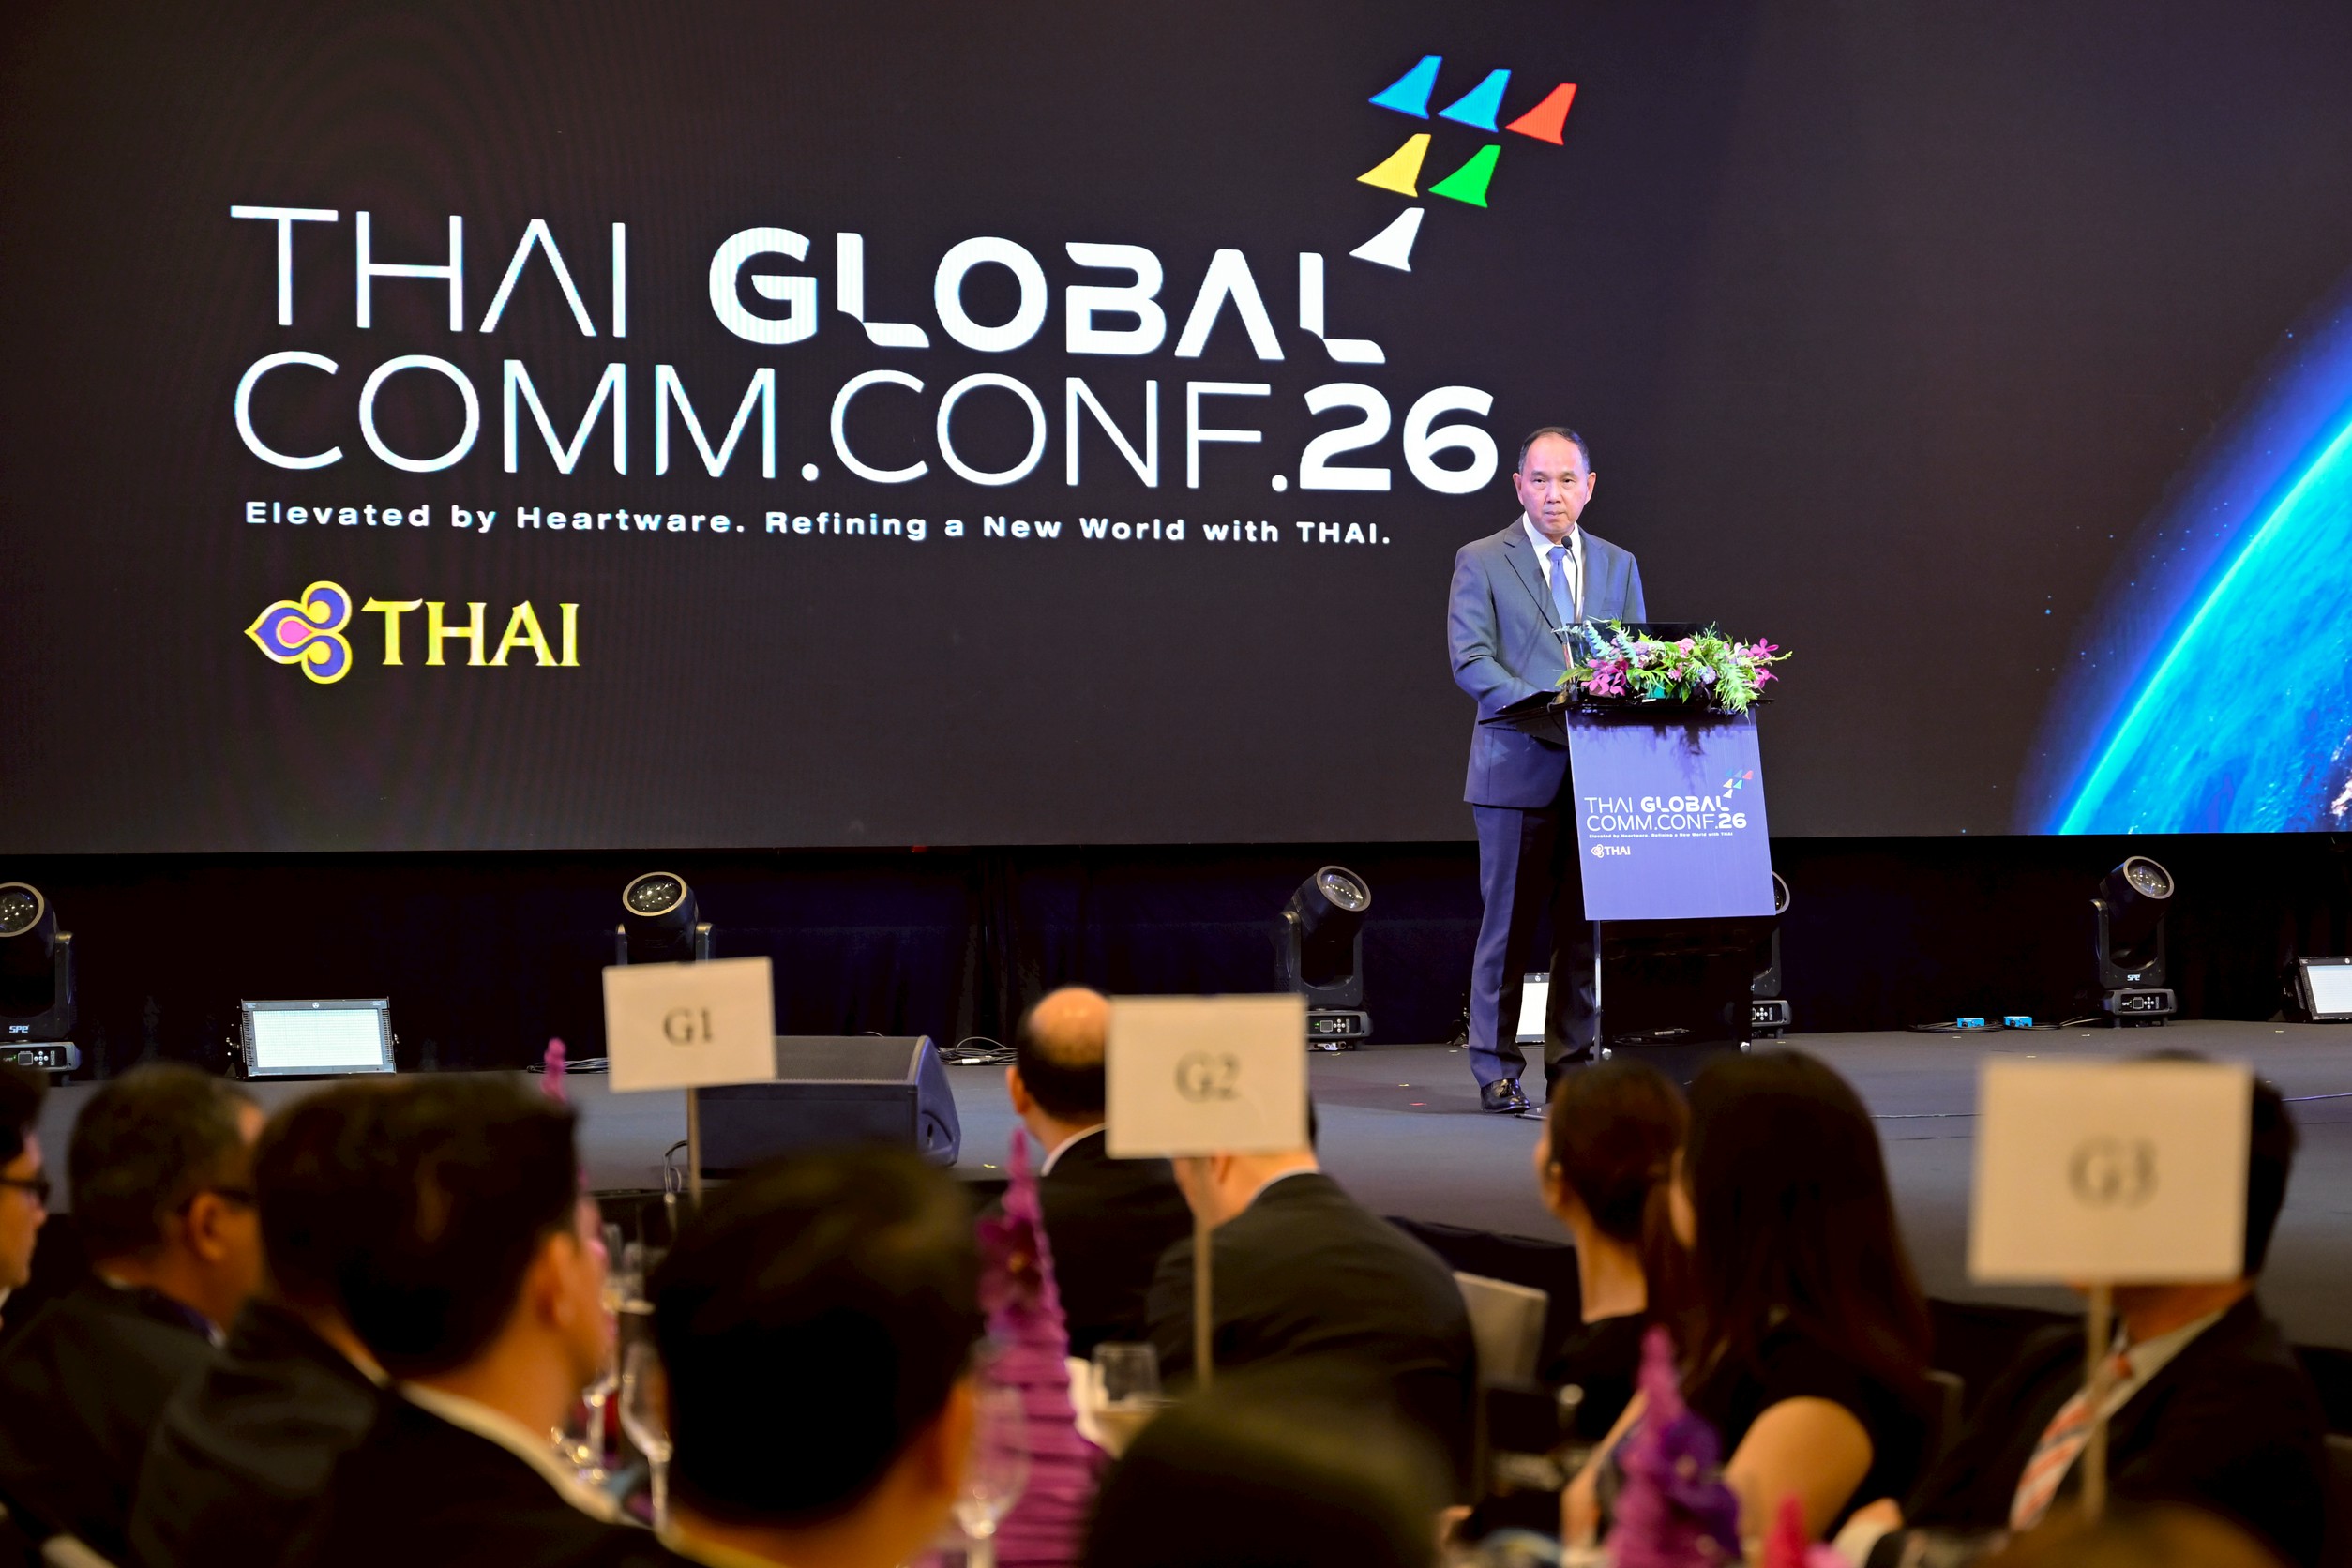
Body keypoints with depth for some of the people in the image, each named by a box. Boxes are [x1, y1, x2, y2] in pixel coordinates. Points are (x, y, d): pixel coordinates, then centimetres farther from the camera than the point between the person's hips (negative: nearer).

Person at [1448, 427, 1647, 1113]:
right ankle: (1495, 1069, 5)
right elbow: (1470, 660, -8)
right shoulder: (1480, 562, 2)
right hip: (1518, 768, -4)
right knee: (1510, 922, -1)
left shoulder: (1618, 566, 16)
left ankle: (1571, 1063, 13)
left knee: (1585, 924, 5)